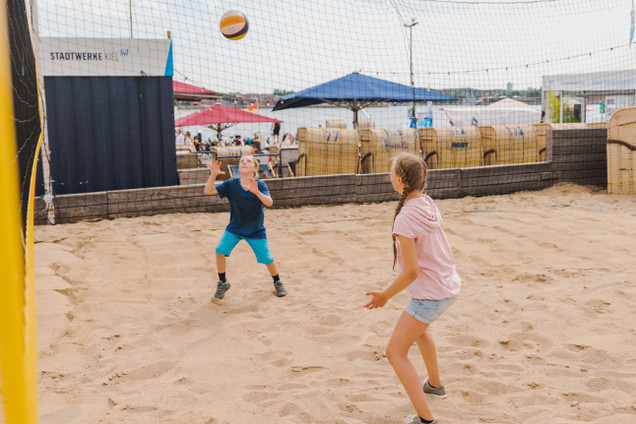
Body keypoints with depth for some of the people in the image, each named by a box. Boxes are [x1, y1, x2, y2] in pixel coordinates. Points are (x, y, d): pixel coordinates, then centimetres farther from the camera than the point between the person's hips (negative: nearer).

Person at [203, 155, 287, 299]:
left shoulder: (259, 185, -15)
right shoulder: (231, 184, -10)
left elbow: (269, 203, -31)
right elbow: (208, 191, -16)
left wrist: (256, 191, -49)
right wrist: (213, 175, -33)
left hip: (256, 231, -1)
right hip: (234, 228, 2)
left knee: (267, 259, -2)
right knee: (220, 251, -17)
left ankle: (277, 282, 29)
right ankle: (223, 283, 6)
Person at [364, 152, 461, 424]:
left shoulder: (405, 219, -25)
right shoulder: (429, 203, 0)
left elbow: (411, 271, -23)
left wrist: (385, 295, -10)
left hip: (430, 294, -9)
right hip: (450, 286, 9)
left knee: (395, 352, 1)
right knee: (418, 328, 35)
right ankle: (434, 385, 52)